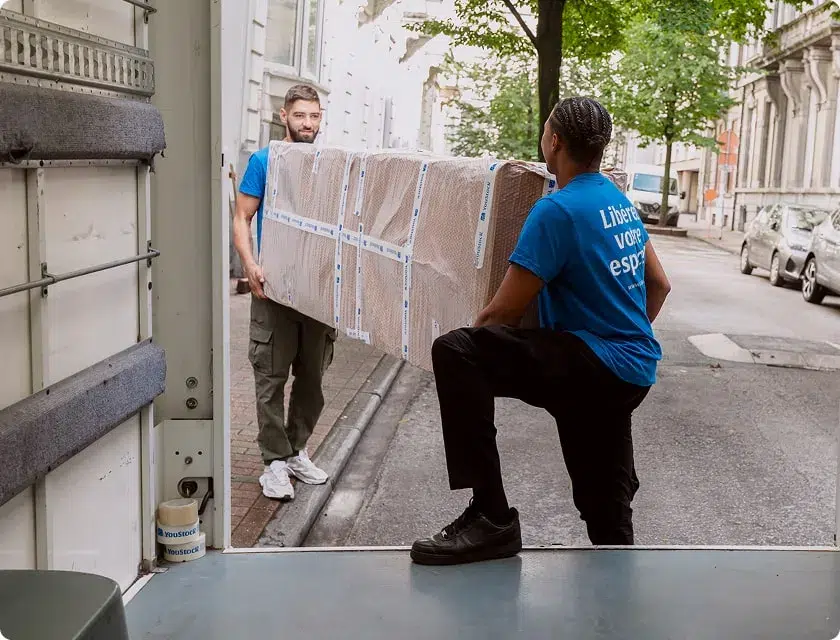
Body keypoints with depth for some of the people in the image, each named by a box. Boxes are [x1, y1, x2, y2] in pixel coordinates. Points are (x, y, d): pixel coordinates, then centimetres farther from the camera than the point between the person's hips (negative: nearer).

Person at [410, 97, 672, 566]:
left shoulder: (559, 209, -14)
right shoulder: (620, 202, 14)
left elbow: (505, 312, -14)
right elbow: (659, 285, 24)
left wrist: (470, 345, 4)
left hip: (594, 367, -10)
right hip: (634, 374, 10)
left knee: (455, 353, -25)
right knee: (606, 511, 21)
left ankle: (490, 517, -27)